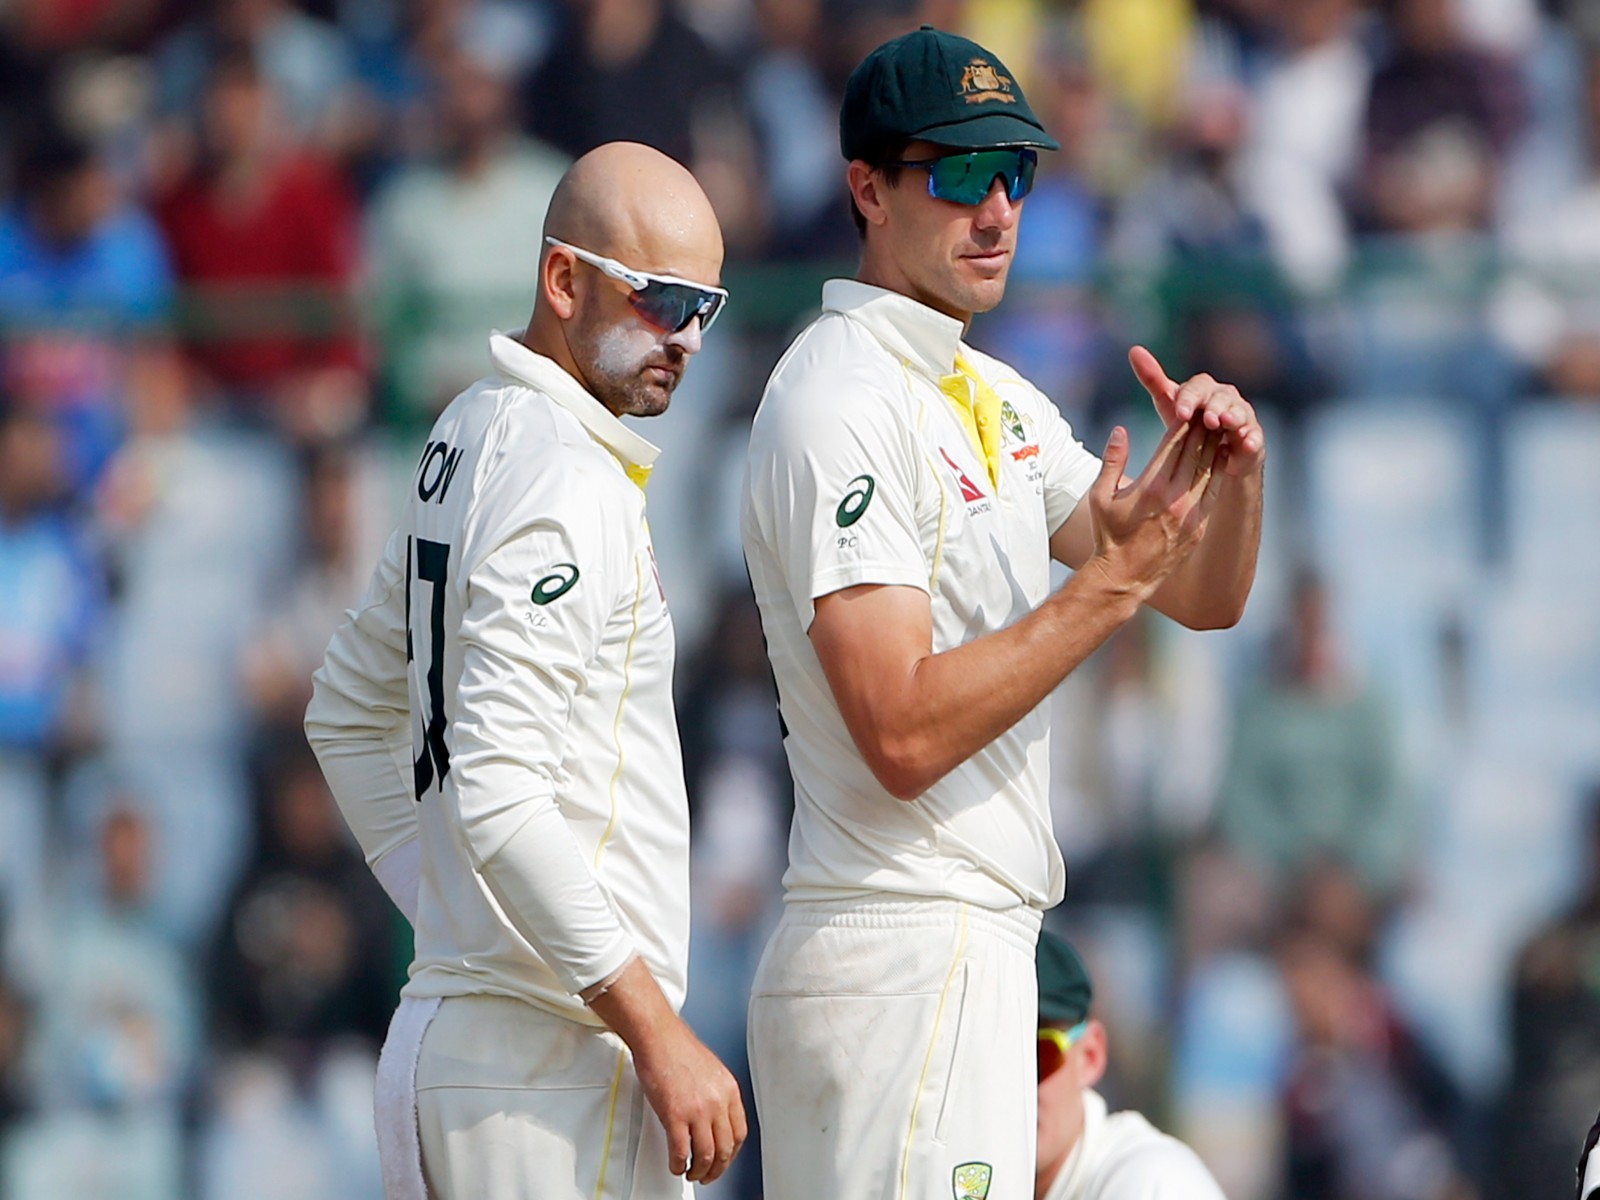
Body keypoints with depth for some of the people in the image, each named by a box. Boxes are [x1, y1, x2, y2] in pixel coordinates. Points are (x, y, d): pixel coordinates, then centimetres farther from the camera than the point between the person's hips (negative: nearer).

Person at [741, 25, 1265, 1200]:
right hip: (904, 959, -10)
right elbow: (905, 738, -21)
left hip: (974, 950, 10)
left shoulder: (999, 399, 17)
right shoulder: (840, 401, -13)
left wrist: (1231, 472, -1)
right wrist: (1107, 584, -21)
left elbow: (1205, 597, 20)